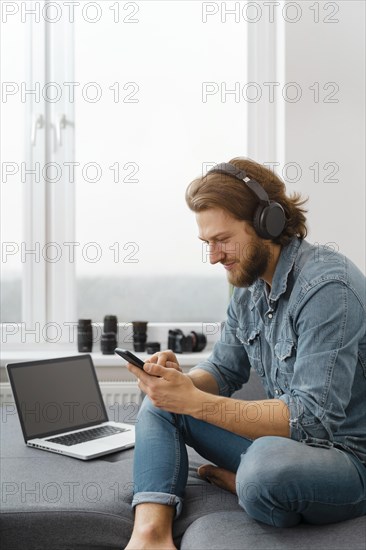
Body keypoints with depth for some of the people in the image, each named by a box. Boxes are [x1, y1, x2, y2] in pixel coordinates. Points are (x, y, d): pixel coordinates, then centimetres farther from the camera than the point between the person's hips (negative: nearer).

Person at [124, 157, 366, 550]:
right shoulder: (248, 285, 3)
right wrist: (179, 379, -12)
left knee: (268, 463, -40)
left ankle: (236, 481, -4)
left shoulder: (327, 285, -24)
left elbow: (313, 418, -29)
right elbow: (224, 369, 11)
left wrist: (193, 401, -32)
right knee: (160, 403, 3)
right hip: (284, 436, 8)